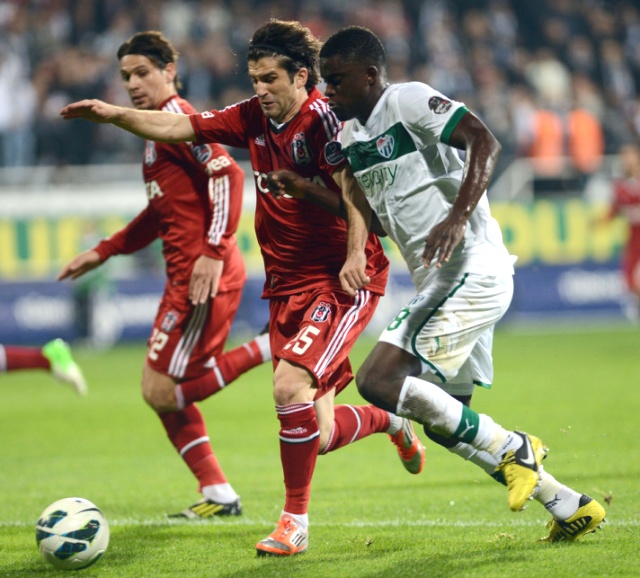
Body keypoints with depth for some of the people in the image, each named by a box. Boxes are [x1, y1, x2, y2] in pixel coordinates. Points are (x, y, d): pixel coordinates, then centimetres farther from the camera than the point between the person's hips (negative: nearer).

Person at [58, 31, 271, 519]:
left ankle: (266, 350, -9)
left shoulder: (179, 119, -9)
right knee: (167, 394, 11)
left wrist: (214, 252, -26)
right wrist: (102, 253, 31)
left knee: (162, 391, -11)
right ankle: (218, 495, 12)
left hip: (204, 275, -10)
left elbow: (227, 176, -21)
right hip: (185, 275, 10)